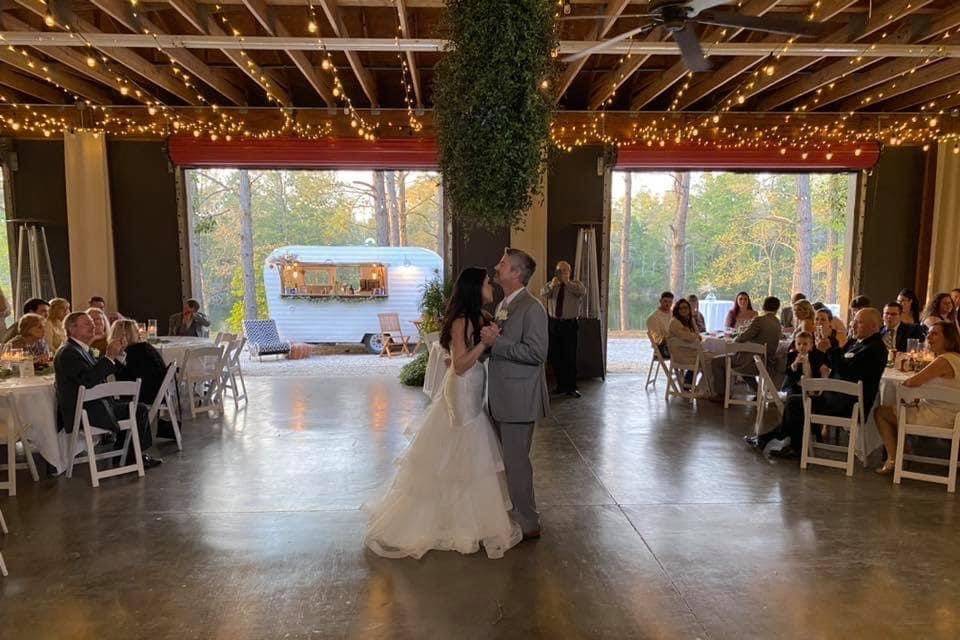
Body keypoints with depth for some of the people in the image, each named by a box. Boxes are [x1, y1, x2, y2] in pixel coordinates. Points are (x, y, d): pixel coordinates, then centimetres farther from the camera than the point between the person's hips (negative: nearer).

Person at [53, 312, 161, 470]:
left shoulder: (82, 349, 15)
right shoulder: (68, 353, -16)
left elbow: (104, 371, 19)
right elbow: (88, 379, -28)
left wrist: (118, 354, 3)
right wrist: (109, 356, -26)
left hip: (93, 405, 11)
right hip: (83, 413, -11)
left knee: (140, 408, 16)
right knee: (140, 410, -12)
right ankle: (131, 458, 5)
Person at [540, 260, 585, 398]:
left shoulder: (576, 284, 3)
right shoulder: (551, 285, 9)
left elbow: (582, 291, -21)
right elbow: (543, 293, -13)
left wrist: (567, 282, -29)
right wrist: (551, 286, -33)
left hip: (570, 325, -3)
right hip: (554, 324, 3)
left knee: (570, 357, -2)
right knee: (555, 357, 10)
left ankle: (571, 388, 7)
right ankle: (561, 385, 24)